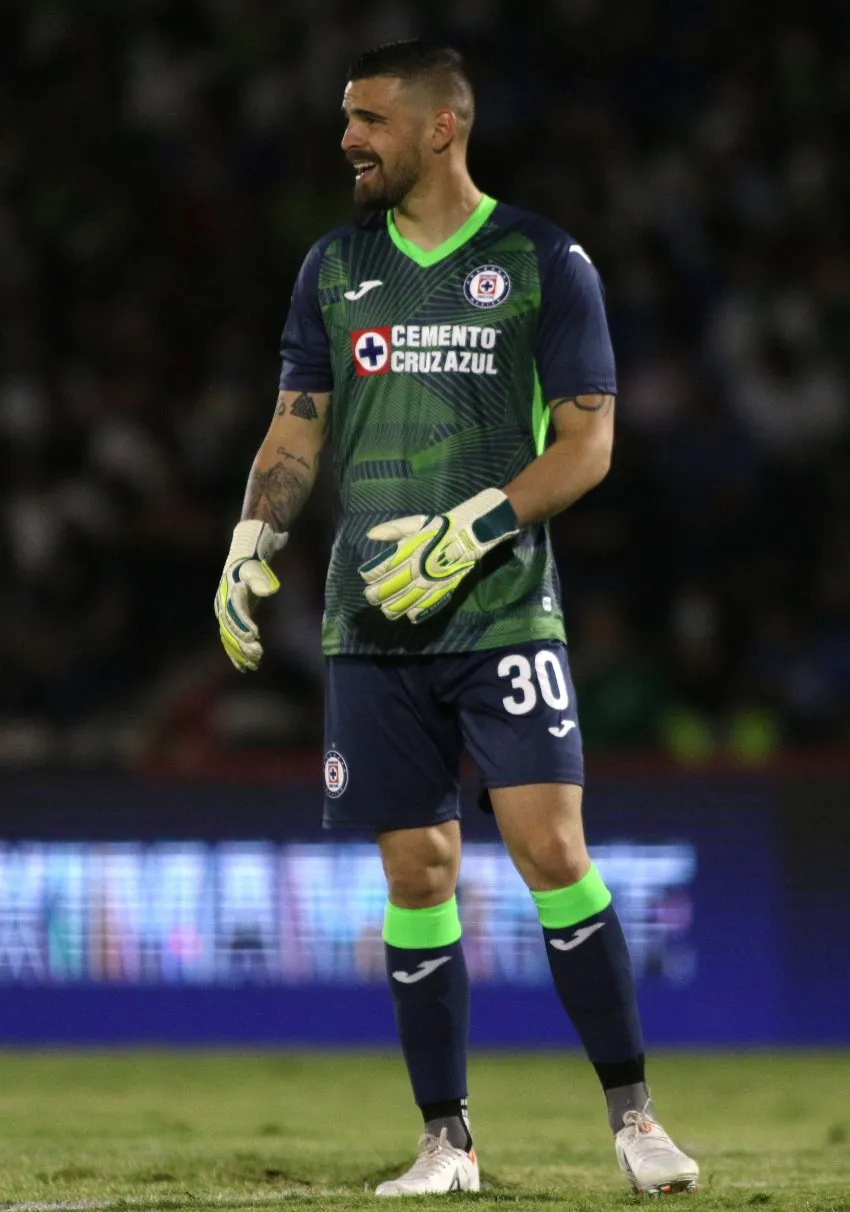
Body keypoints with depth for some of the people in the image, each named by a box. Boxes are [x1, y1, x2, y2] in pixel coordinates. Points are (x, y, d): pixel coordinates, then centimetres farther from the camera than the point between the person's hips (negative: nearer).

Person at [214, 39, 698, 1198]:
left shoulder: (545, 262, -1)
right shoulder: (334, 266, 11)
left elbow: (587, 443, -3)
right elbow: (297, 431, 16)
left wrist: (471, 531, -15)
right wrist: (252, 541, -1)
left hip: (504, 614, -3)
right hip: (373, 625, 4)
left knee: (553, 851, -13)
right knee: (418, 874, 3)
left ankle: (632, 1112, -3)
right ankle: (446, 1141, 11)